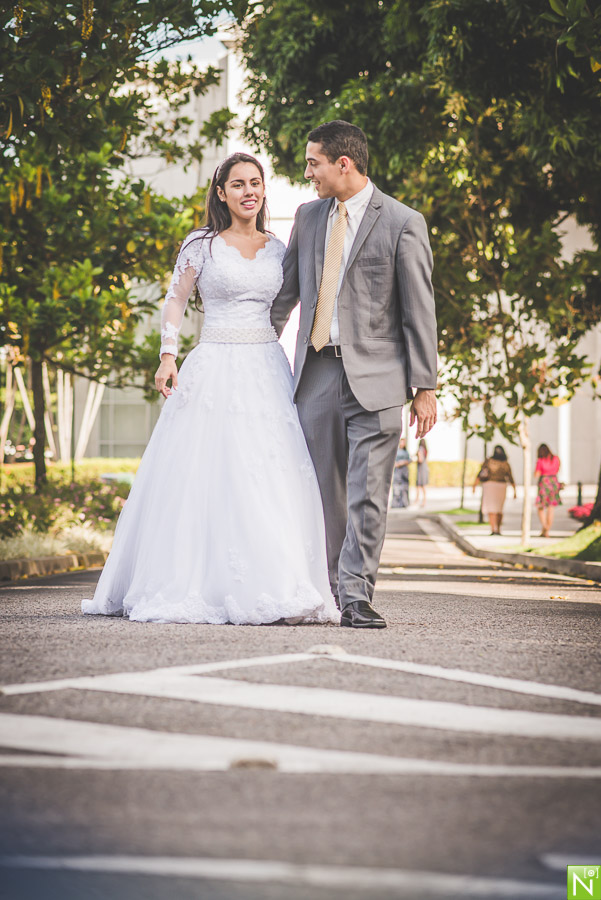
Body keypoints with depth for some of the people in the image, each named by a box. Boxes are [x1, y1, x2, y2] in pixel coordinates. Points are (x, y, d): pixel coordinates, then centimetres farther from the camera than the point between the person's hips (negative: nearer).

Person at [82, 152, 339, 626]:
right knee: (207, 474, -7)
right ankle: (196, 584, -2)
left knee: (273, 479, -2)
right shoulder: (202, 245, 2)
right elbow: (175, 302, 3)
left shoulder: (276, 248, 13)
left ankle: (271, 588, 1)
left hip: (267, 369, 4)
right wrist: (168, 357, -8)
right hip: (215, 368, -4)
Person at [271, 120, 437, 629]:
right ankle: (326, 593, 17)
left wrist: (425, 387, -6)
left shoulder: (403, 224, -3)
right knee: (324, 491, 8)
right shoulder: (309, 217, 12)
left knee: (367, 493, -7)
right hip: (317, 372, 5)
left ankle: (356, 598, -6)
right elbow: (287, 291, 20)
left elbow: (419, 310, -3)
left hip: (374, 375, -5)